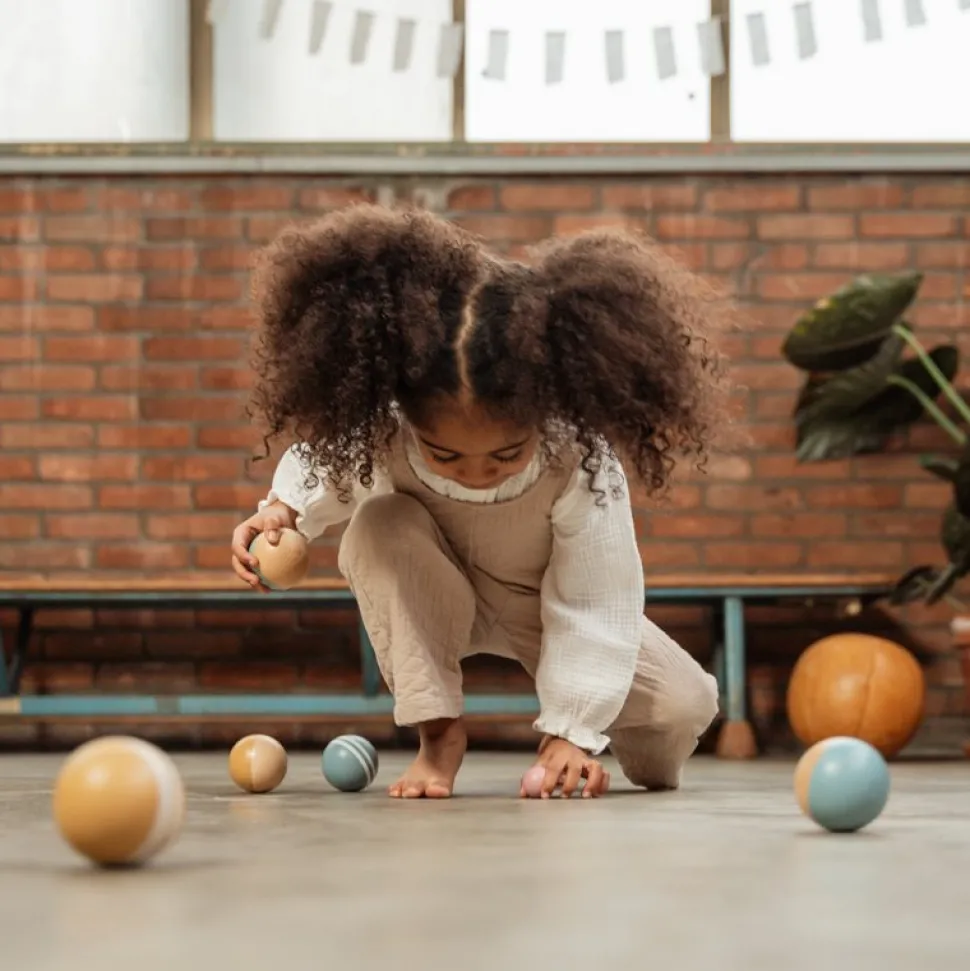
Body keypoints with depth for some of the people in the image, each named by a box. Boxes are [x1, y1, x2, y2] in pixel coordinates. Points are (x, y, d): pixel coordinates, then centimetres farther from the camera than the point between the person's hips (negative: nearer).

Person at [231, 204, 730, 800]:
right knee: (380, 527, -33)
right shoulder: (378, 432, -33)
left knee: (683, 707, -19)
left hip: (550, 607, 0)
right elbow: (322, 463, -7)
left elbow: (593, 607, -31)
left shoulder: (582, 461, -38)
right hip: (434, 599, 1)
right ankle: (439, 732, -21)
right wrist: (282, 510, -27)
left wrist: (571, 730, -33)